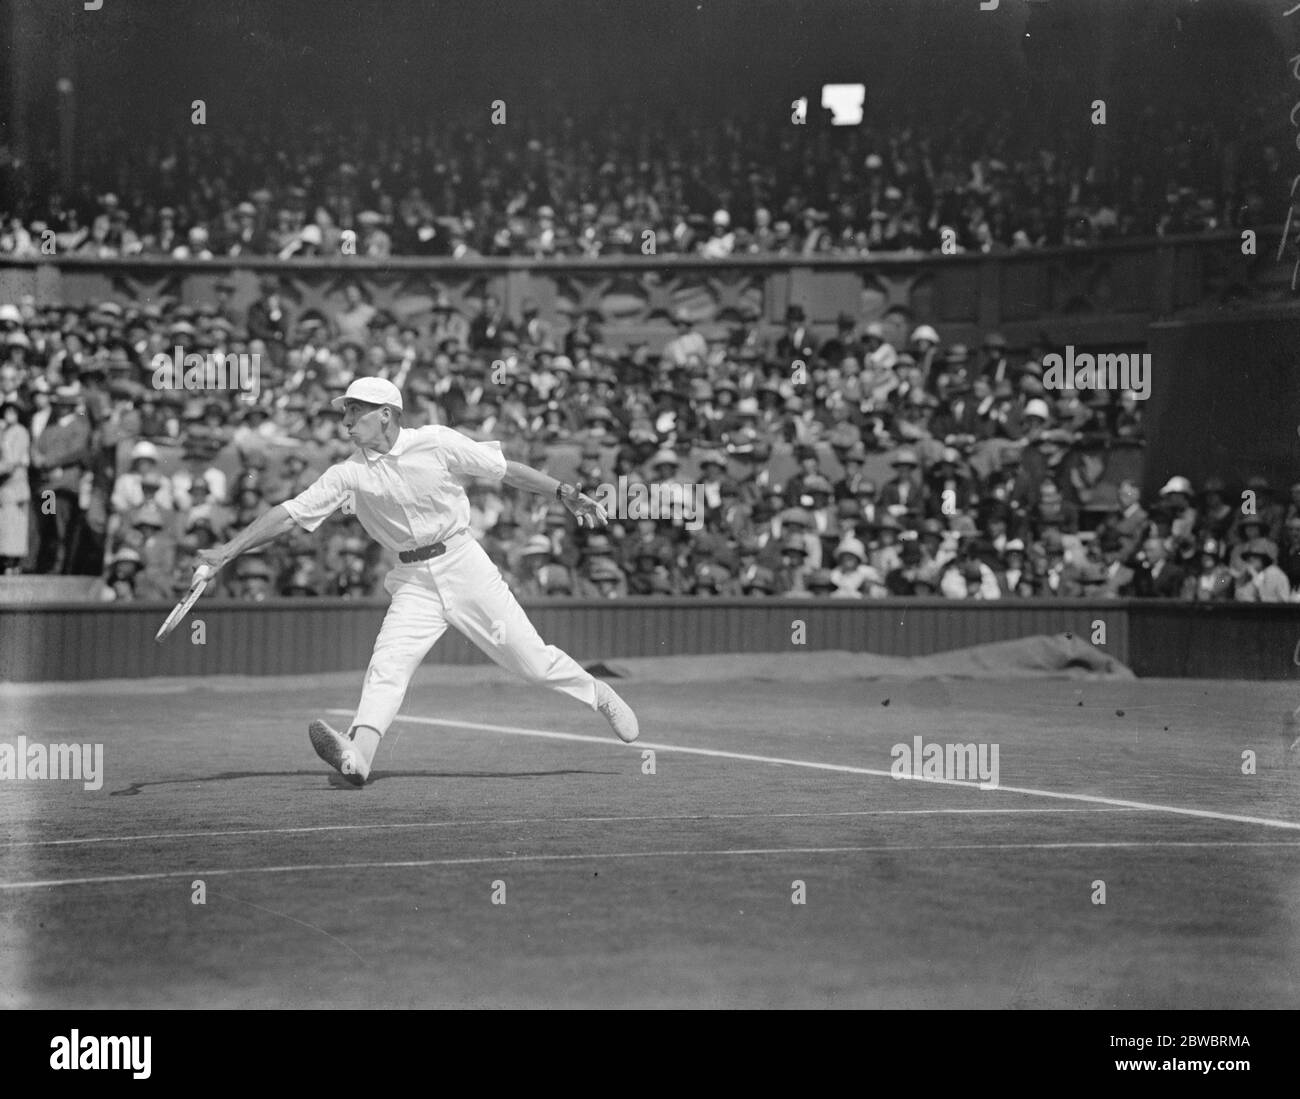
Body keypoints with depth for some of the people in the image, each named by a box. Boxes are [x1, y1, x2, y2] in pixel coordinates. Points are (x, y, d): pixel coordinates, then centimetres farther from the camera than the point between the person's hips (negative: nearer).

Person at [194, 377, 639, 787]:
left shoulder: (436, 443, -7)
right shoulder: (348, 475, 0)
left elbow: (504, 469, -1)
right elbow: (289, 513, -3)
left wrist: (565, 493, -6)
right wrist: (227, 552, -10)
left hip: (462, 563, -2)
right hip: (414, 581, 2)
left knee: (531, 659, -2)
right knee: (387, 663, -18)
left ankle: (597, 693, 24)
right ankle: (357, 755, -35)